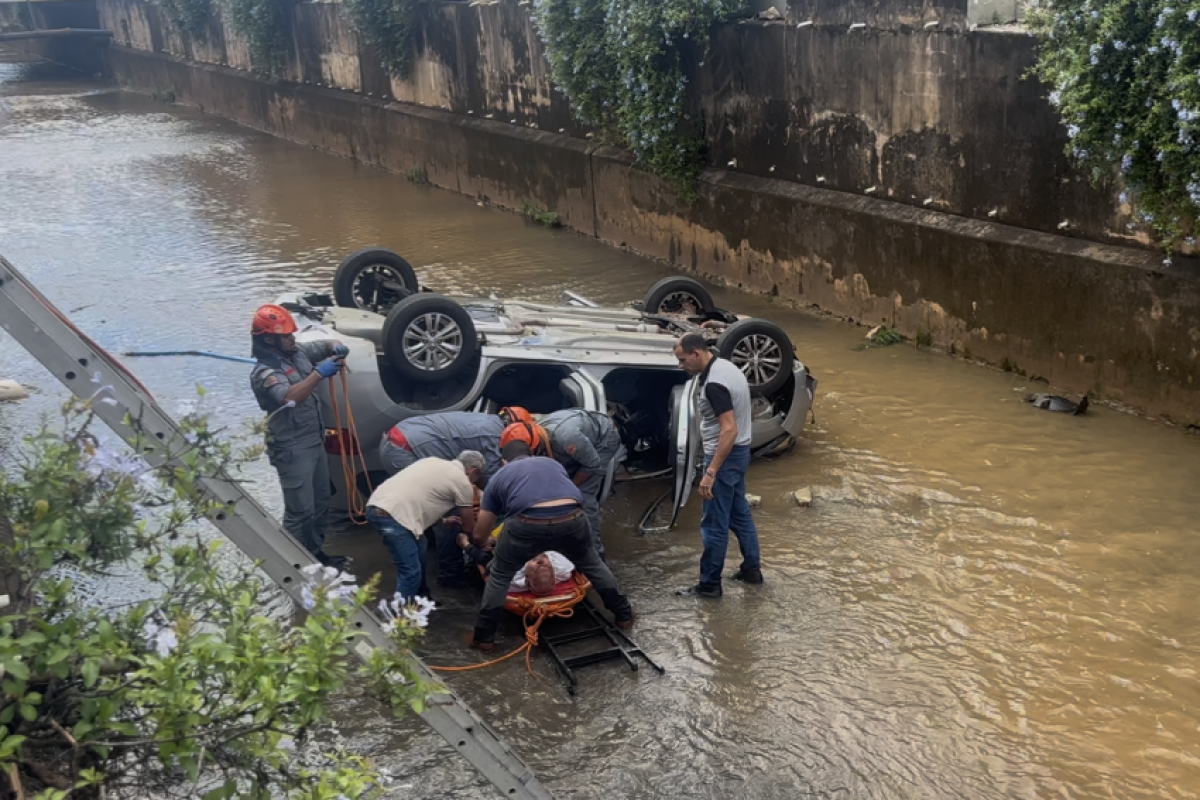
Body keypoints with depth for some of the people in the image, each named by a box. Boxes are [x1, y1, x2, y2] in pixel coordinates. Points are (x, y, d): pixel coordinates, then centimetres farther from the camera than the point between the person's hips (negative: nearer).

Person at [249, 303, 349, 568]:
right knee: (300, 511, -3)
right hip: (292, 450, -9)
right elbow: (290, 396, -39)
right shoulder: (264, 373, -21)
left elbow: (325, 345, 16)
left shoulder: (298, 351, 3)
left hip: (315, 442, 9)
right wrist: (319, 373, -40)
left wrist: (336, 347, -7)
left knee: (320, 503, 20)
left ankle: (316, 554, 35)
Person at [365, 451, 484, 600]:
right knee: (410, 573, -6)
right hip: (394, 514, -10)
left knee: (418, 549, 25)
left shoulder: (434, 462, 25)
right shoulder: (463, 482, 5)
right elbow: (469, 526, 16)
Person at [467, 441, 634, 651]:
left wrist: (488, 545, 56)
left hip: (528, 524, -2)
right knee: (592, 565, 32)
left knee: (500, 576, 24)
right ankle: (624, 615, 44)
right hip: (571, 519, 3)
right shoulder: (553, 463, 35)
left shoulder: (499, 477, 29)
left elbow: (479, 536, 31)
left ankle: (484, 638, 28)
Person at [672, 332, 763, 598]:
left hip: (725, 456, -10)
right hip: (739, 452, 10)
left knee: (714, 524, -1)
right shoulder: (726, 367, 6)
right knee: (740, 513, 21)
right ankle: (752, 568, 32)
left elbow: (729, 430, -29)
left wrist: (710, 472, -29)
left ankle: (709, 584, 8)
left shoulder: (714, 384, -25)